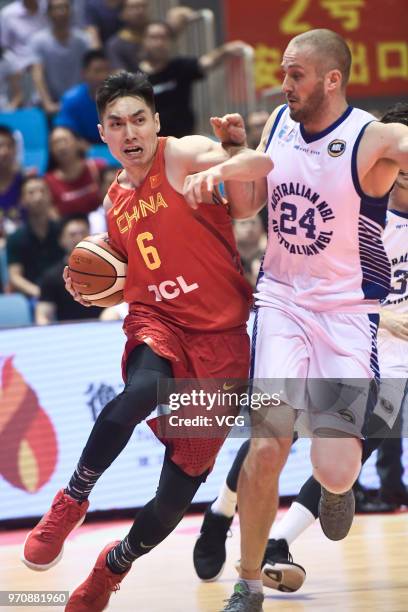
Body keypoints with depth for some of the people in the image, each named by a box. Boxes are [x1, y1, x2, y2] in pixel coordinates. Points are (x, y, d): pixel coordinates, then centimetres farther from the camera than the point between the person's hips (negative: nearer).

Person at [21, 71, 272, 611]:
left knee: (183, 481, 1)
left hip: (219, 335, -3)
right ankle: (72, 501, -19)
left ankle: (114, 566, 26)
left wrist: (217, 170, -45)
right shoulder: (116, 200, 13)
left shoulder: (182, 156, -6)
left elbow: (261, 164, -24)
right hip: (155, 323, 3)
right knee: (140, 394, -36)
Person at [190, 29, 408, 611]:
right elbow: (245, 205, 11)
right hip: (282, 301, 3)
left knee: (334, 472, -11)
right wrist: (232, 150, -6)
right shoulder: (278, 124, 2)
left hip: (348, 312, -3)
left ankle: (340, 482, 29)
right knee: (268, 446, -12)